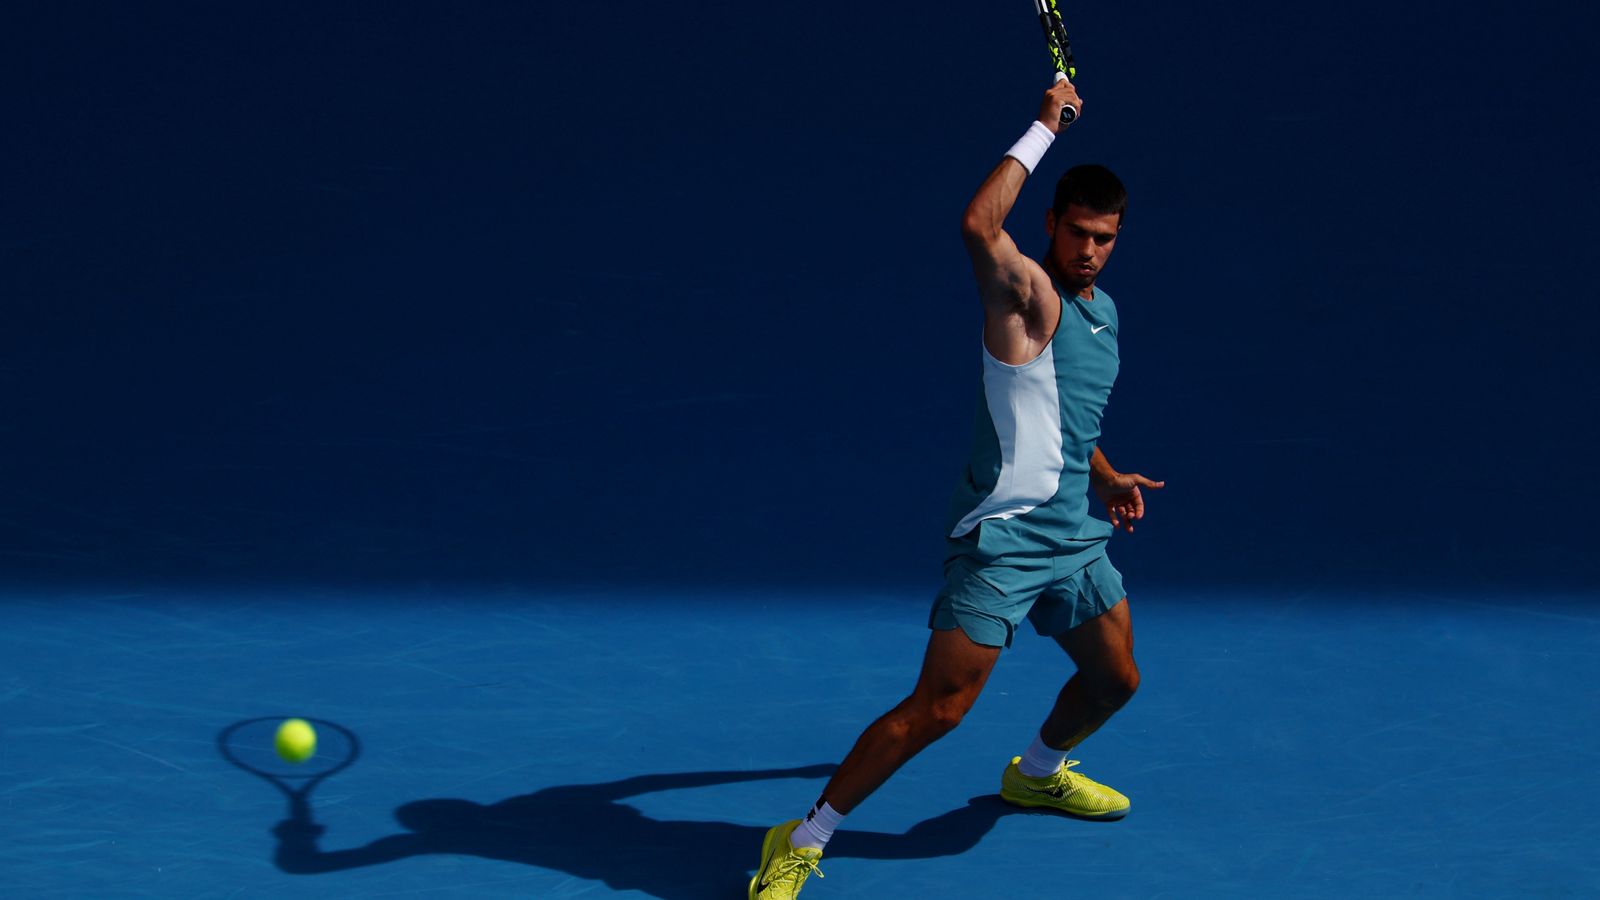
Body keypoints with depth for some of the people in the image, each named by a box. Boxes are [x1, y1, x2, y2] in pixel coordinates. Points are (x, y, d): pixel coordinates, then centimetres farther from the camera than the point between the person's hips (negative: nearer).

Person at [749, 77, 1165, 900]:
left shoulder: (1104, 311, 13)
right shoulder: (1027, 294, -13)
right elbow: (978, 225, -36)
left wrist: (1106, 478, 20)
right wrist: (1044, 127, -27)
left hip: (1076, 537, 8)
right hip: (1002, 538, -8)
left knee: (1113, 680, 20)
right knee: (937, 708, -12)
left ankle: (1037, 773, 51)